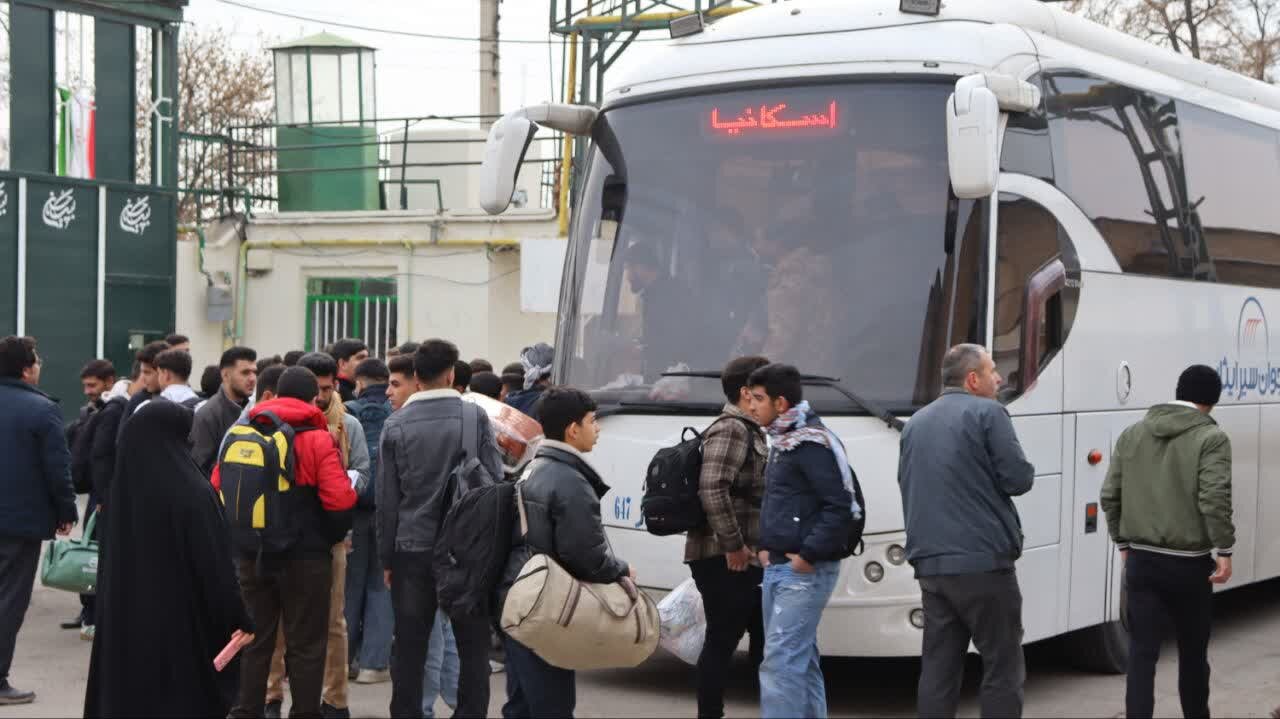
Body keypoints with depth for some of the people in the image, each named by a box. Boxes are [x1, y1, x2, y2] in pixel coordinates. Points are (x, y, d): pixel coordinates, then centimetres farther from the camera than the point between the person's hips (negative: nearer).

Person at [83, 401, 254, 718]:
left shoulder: (124, 487, -1)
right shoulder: (192, 491, -16)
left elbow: (113, 563, 8)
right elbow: (216, 563, -15)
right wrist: (240, 619, -8)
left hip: (126, 621, 5)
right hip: (184, 620, -5)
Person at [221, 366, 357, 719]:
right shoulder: (318, 440, -11)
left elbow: (218, 487, 5)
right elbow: (340, 501, -19)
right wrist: (331, 536, -1)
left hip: (252, 554, 4)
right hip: (305, 556, -4)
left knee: (254, 640, 15)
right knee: (305, 644, 5)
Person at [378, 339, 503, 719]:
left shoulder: (396, 425, -1)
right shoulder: (475, 417, -5)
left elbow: (387, 498, 1)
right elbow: (495, 481, -4)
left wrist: (386, 556, 9)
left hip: (413, 548, 1)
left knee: (409, 648, 8)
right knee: (473, 646, 6)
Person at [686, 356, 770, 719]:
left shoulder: (749, 431, 18)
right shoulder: (731, 429, -14)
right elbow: (712, 490, -25)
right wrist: (733, 545, -22)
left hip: (745, 558, 10)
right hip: (723, 558, -10)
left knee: (764, 635, 14)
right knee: (723, 639, -5)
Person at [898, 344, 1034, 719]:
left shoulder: (916, 423, 16)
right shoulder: (988, 413, -6)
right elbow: (1018, 478, -11)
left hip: (930, 565, 7)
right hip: (983, 562, -6)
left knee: (937, 670, 7)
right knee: (1003, 668, 0)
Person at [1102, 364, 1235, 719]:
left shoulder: (1132, 434, 8)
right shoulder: (1211, 438, -8)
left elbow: (1110, 495, 9)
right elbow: (1215, 499, -19)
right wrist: (1223, 550, -11)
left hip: (1141, 560, 3)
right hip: (1189, 563, -3)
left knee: (1142, 651, 1)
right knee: (1192, 652, 15)